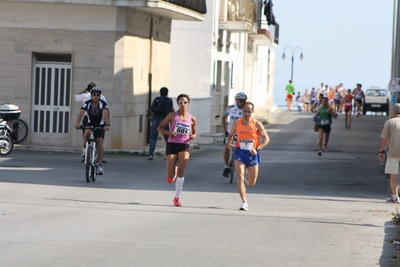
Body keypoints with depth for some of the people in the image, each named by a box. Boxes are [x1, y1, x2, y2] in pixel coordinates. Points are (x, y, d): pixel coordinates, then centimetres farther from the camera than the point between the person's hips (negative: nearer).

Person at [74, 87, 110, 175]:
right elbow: (81, 113, -32)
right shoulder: (87, 103, -18)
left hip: (100, 126, -1)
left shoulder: (103, 104, -20)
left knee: (100, 144, -17)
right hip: (90, 124, 1)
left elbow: (106, 115, -35)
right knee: (87, 132, -34)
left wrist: (107, 125, -54)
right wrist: (77, 123, -51)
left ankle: (100, 166, -13)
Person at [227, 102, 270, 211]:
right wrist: (229, 142, -5)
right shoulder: (236, 124, 2)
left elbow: (266, 138, -3)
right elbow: (230, 135, 18)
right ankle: (244, 202, -14)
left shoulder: (257, 124, -5)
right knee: (240, 178, -17)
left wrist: (257, 149, -17)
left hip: (252, 154, -1)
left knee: (252, 183, 7)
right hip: (240, 153, 1)